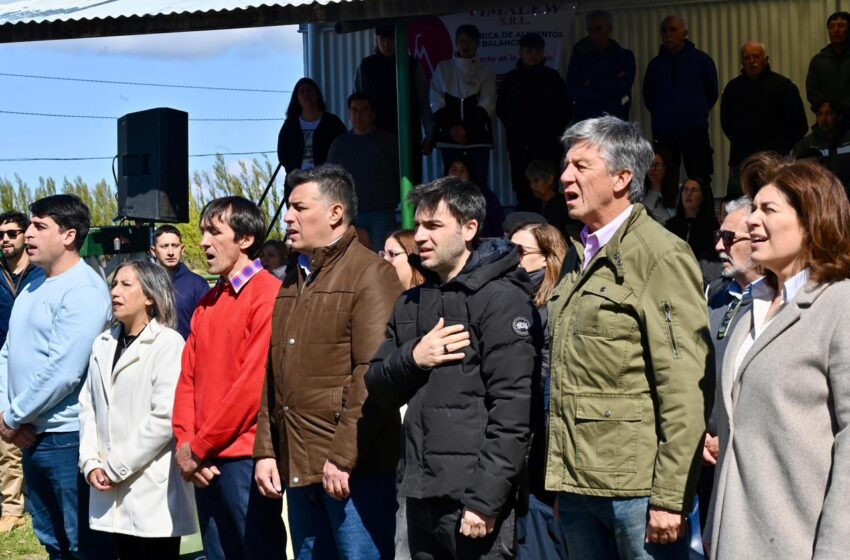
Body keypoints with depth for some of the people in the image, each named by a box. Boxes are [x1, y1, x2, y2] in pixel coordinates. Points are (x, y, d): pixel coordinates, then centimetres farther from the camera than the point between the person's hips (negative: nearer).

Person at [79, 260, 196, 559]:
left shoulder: (168, 343, -7)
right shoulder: (103, 344, 14)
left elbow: (166, 416, -15)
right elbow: (88, 406, 11)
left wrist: (117, 467, -13)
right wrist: (91, 463, -3)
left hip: (153, 488, -6)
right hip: (111, 489, 6)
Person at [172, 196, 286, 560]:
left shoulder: (268, 294, -10)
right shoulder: (207, 304, 15)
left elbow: (255, 380, -16)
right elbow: (188, 378, 12)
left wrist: (199, 447, -12)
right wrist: (185, 443, -3)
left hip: (244, 457, -7)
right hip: (205, 462, 8)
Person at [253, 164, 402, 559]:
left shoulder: (370, 274, -6)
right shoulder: (293, 280, 19)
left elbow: (373, 376, -15)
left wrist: (343, 456, -18)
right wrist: (265, 451, 11)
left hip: (353, 467, -8)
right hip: (296, 466, 8)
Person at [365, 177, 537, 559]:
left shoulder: (500, 297, -6)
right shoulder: (411, 304, 16)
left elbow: (512, 406, -13)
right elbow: (378, 388, 15)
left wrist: (485, 499, -18)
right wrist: (412, 359, -6)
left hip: (473, 498, -7)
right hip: (421, 495, 7)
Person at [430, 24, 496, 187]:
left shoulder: (485, 72, 8)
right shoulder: (443, 69, 12)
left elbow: (486, 105, -1)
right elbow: (437, 103, 6)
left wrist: (465, 129, -12)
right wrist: (451, 128, -8)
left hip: (477, 136, -1)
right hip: (449, 136, 1)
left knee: (479, 180, -7)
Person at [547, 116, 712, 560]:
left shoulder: (661, 254, -9)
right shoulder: (579, 257, 16)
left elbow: (686, 389, -15)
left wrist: (671, 498, -18)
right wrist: (560, 481, 14)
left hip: (637, 488, -7)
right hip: (577, 485, 8)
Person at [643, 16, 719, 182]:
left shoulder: (702, 60, 3)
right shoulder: (655, 64, 9)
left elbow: (711, 94, 13)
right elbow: (648, 98, 20)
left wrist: (696, 113, 11)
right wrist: (662, 116, 12)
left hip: (696, 132, -2)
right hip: (663, 134, 2)